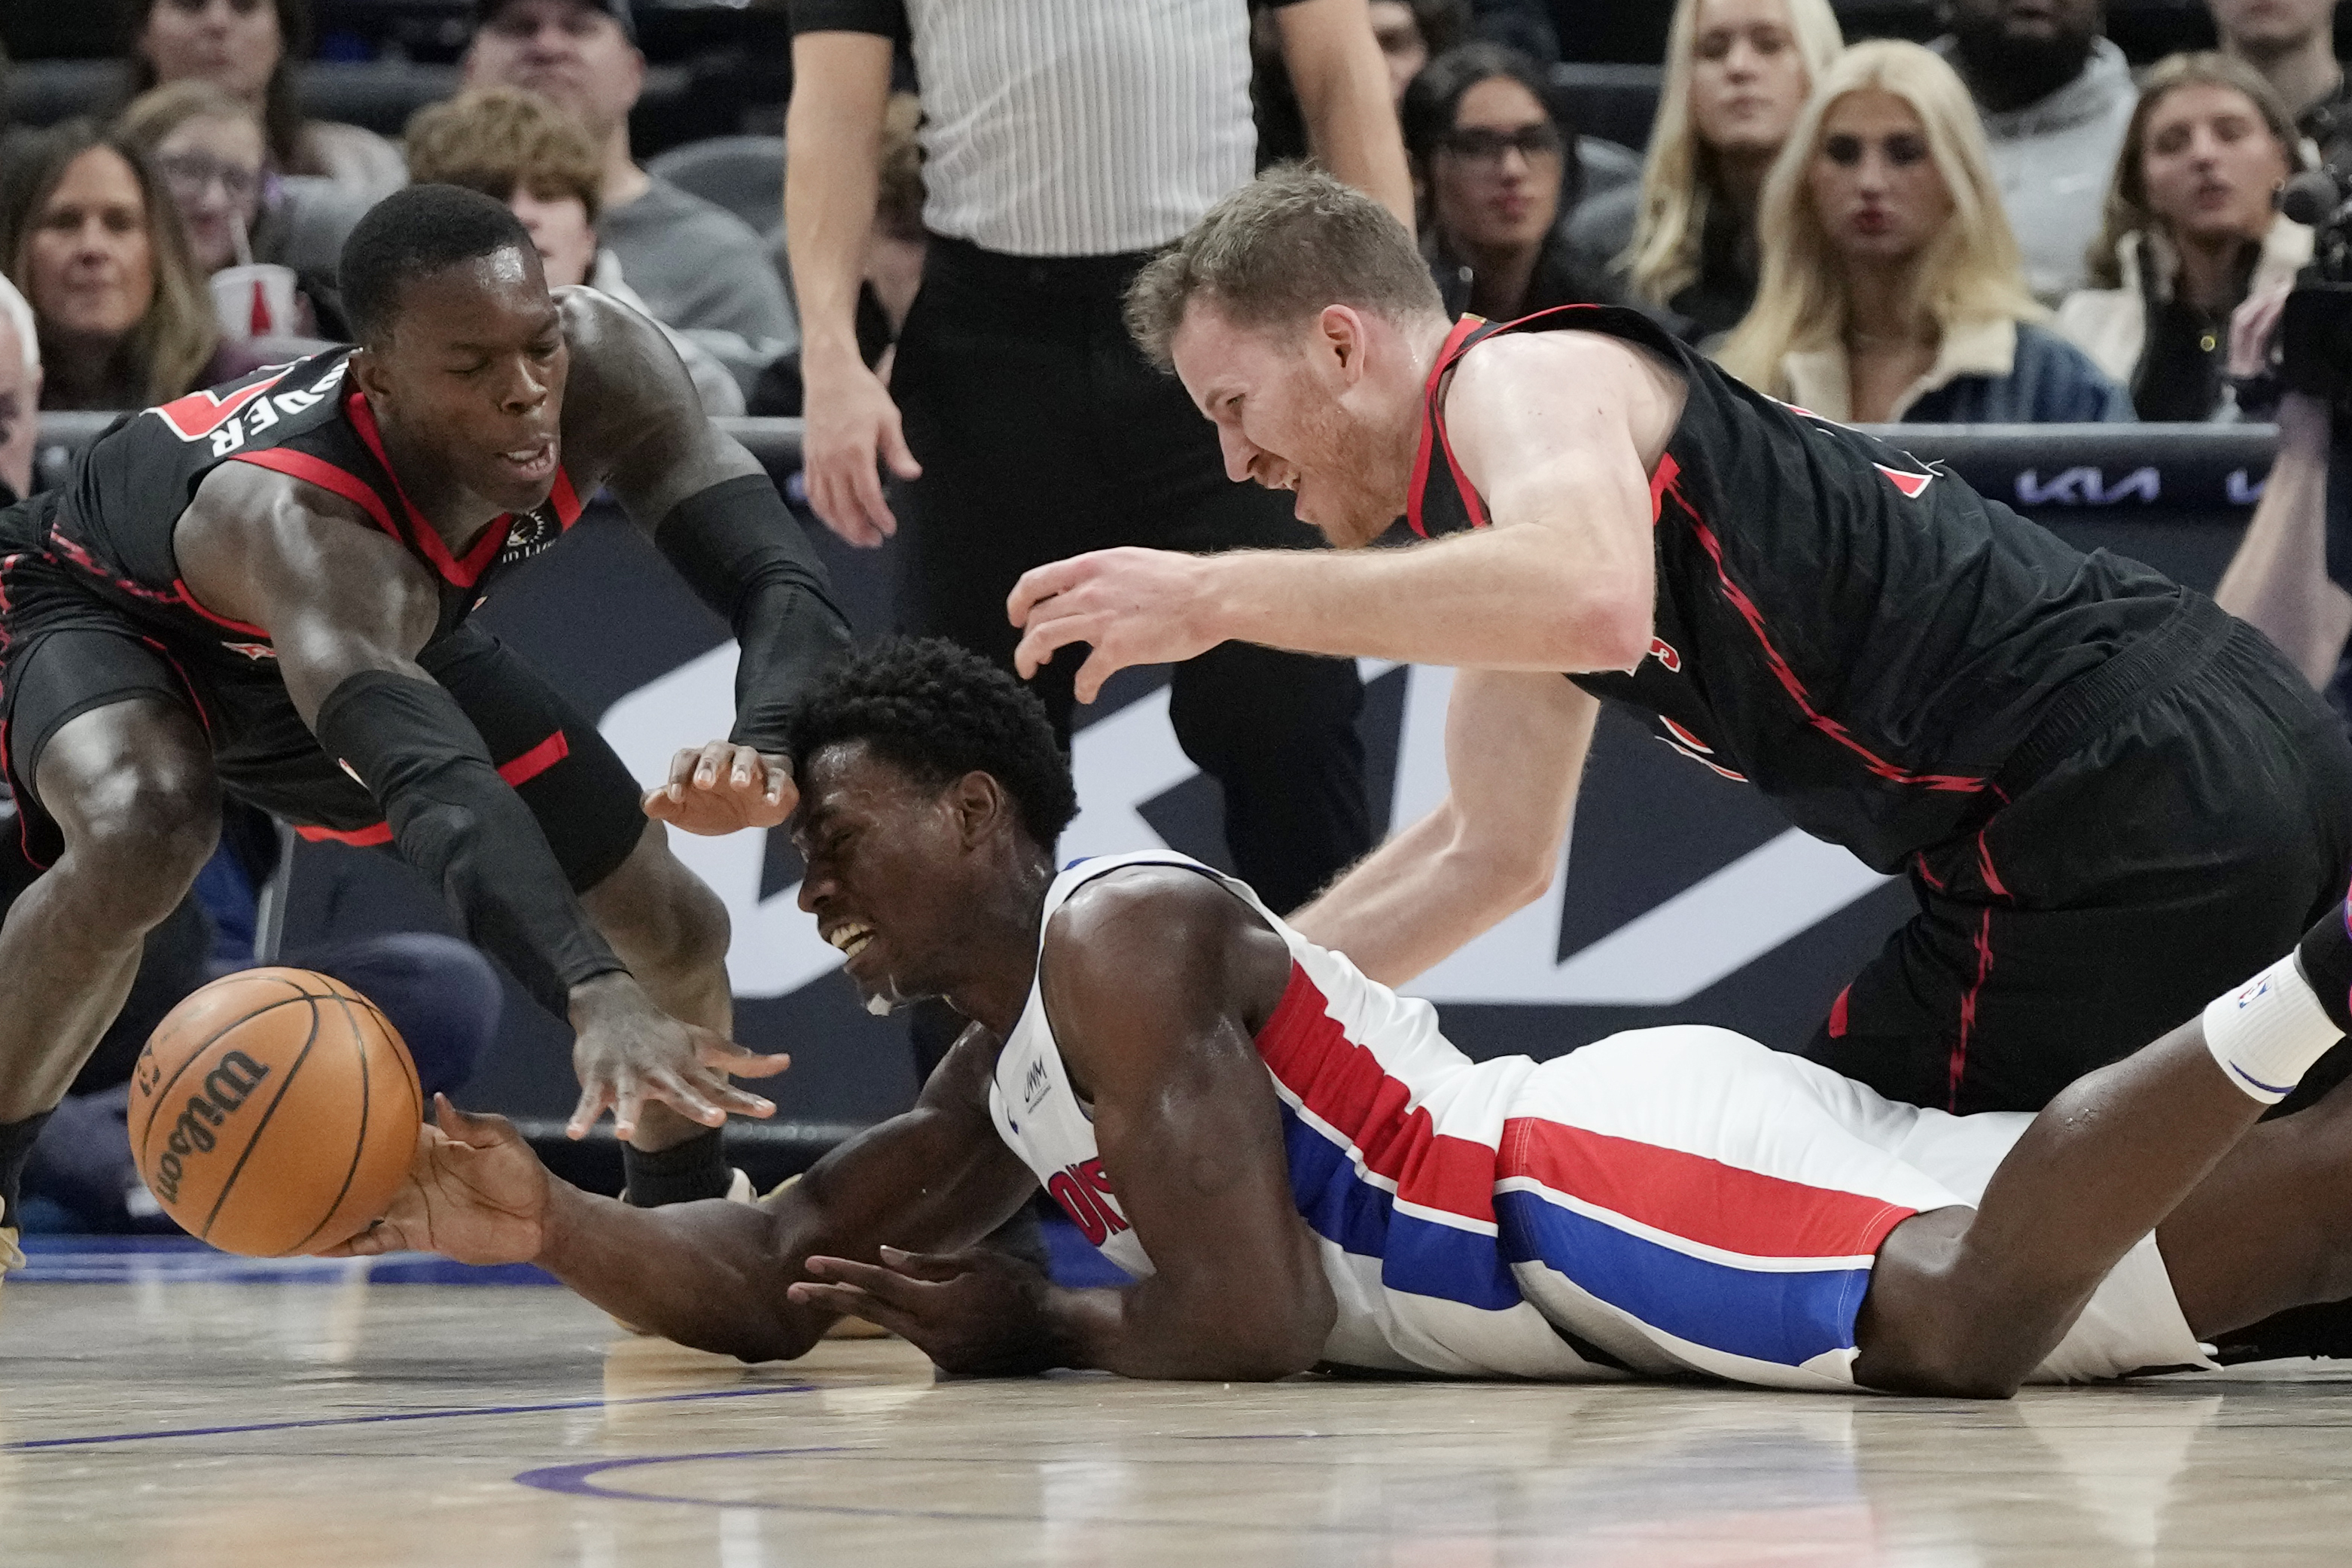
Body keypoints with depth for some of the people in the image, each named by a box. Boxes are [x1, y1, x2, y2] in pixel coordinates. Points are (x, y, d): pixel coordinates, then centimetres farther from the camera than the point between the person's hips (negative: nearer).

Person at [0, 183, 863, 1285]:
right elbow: (438, 787, -62)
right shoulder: (300, 521, -48)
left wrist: (764, 746, -58)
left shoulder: (601, 366, -32)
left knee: (677, 931, 7)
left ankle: (683, 1208, 39)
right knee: (139, 835, -40)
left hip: (392, 638, 6)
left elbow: (778, 585, -34)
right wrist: (592, 999, -77)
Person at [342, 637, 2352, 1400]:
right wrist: (554, 1227, 11)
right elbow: (771, 1281, 27)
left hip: (1626, 1180, -9)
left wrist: (1020, 1326, 4)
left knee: (1969, 1316, -38)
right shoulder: (1002, 1066, 26)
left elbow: (1251, 1322, -14)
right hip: (1594, 1214, 9)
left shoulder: (1120, 937, -6)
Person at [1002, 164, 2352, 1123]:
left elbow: (1594, 603, -29)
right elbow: (1490, 854, 35)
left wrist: (1220, 597, -22)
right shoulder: (1494, 520, 25)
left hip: (2131, 799, -10)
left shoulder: (1522, 377, -5)